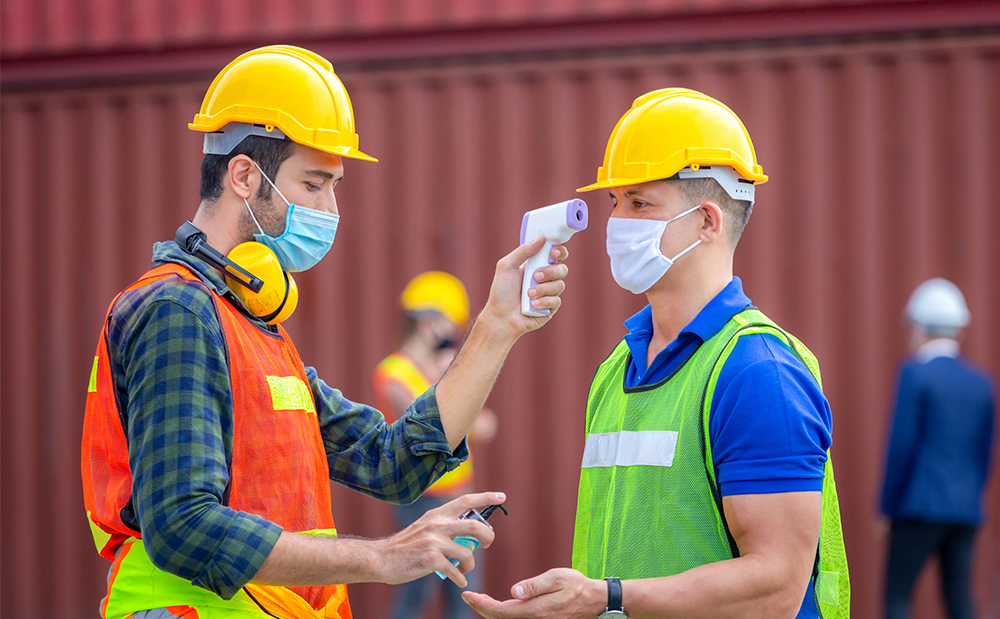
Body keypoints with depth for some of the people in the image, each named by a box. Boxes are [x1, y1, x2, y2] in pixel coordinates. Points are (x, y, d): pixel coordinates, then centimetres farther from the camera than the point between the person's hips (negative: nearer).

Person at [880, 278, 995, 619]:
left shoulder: (914, 373, -7)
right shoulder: (981, 382, 10)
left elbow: (901, 447, -10)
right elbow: (984, 454, 12)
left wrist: (886, 510, -4)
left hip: (922, 505, -6)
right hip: (966, 510, 6)